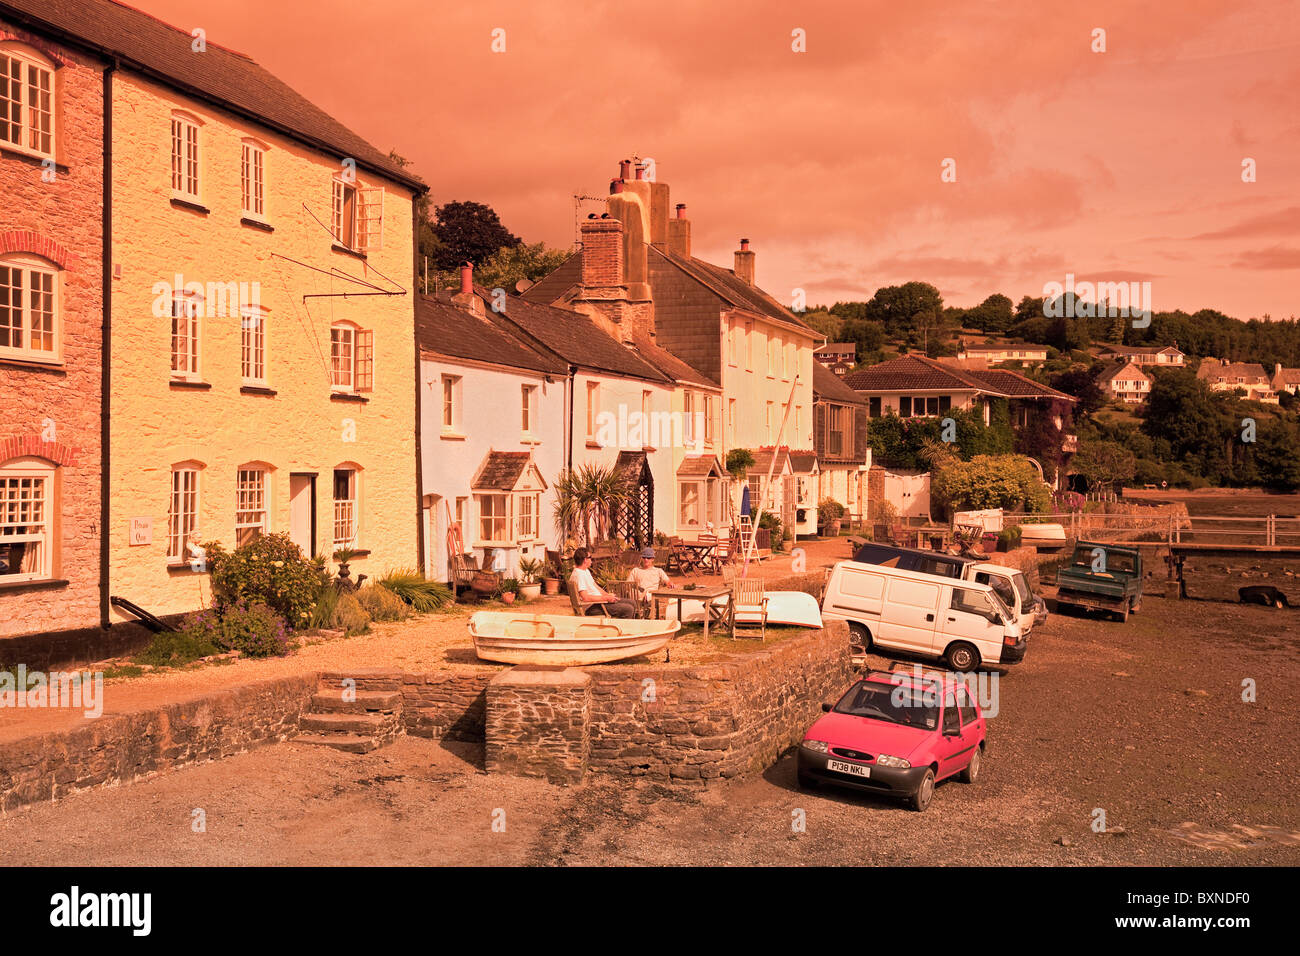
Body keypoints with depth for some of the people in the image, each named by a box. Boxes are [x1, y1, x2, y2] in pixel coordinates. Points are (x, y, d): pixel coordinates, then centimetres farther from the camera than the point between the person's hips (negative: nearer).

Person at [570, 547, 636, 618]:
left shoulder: (586, 571, 15)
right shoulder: (579, 575, -20)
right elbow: (585, 598, -28)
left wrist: (608, 595, 4)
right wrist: (606, 598, -22)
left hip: (599, 600, 11)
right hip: (592, 607, -11)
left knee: (632, 604, 8)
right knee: (628, 609, -19)